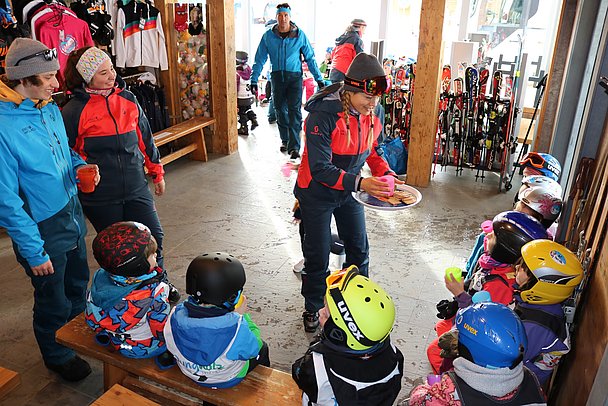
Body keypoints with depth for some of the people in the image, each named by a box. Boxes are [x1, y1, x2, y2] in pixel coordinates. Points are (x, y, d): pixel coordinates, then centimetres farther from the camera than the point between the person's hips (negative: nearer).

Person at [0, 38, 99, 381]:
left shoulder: (49, 107, -3)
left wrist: (79, 165, -6)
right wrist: (33, 251, -19)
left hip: (73, 213, 7)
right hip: (42, 229, -7)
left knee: (78, 282, 26)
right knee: (53, 301, 15)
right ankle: (58, 356, 41)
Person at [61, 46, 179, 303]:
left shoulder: (127, 99, 4)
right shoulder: (74, 111, -9)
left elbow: (145, 138, 13)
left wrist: (157, 173, 17)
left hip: (136, 187, 3)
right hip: (100, 196, -3)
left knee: (153, 237, 8)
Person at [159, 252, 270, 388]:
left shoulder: (175, 316, -29)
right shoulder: (235, 328, -40)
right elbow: (254, 349, -19)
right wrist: (241, 316, -11)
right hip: (228, 380, -4)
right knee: (262, 348, 27)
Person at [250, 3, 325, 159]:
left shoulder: (300, 35, -1)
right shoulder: (268, 36, 1)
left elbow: (310, 58, 5)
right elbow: (260, 59, 5)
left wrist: (319, 78, 3)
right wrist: (254, 80, 0)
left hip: (295, 76, -2)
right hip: (277, 76, 2)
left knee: (294, 110, -10)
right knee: (280, 109, 10)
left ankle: (294, 147, -12)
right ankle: (285, 140, 27)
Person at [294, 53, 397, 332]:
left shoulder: (370, 115, -7)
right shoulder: (322, 115, -29)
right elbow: (319, 168, -32)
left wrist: (387, 175, -10)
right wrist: (360, 183, -42)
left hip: (349, 192, 6)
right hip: (317, 193, -6)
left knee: (359, 250, 15)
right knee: (318, 256, 7)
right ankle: (313, 308, 31)